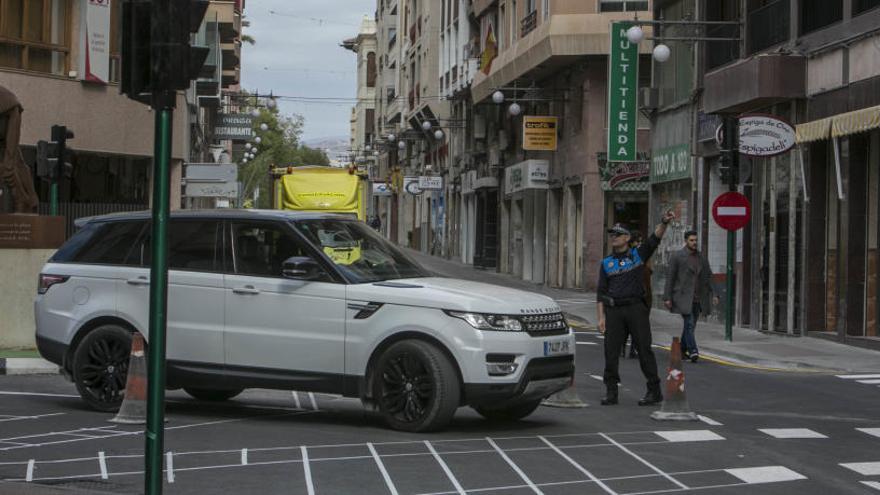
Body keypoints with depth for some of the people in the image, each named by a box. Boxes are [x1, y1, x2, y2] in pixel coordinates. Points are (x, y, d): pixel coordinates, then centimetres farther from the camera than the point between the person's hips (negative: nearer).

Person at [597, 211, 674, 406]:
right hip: (613, 310, 2)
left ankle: (655, 391, 3)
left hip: (636, 308, -2)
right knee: (611, 351, 0)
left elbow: (655, 239, -7)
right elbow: (601, 292, 10)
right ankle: (611, 392, 6)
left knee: (644, 349, -2)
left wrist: (664, 222, -25)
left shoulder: (638, 255, 8)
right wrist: (601, 317, 1)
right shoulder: (606, 263, 12)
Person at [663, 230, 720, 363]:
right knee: (689, 324, -14)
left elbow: (708, 277, 16)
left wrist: (714, 294, 4)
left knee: (690, 325, 10)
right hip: (683, 297, -5)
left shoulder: (702, 258, 12)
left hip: (697, 299, 5)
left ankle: (682, 350, 21)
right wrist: (667, 297, -8)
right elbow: (670, 278, -4)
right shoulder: (677, 257, -3)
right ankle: (693, 352, -19)